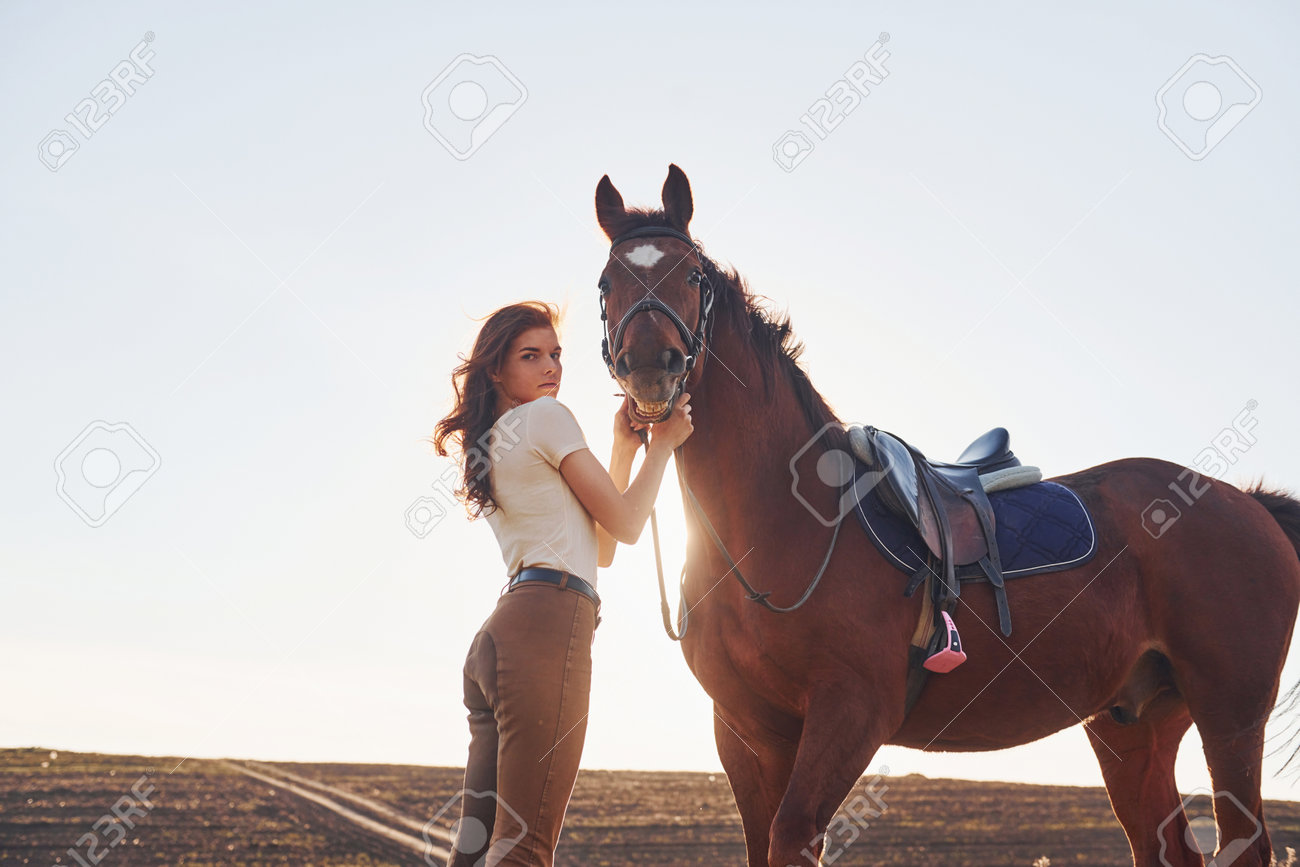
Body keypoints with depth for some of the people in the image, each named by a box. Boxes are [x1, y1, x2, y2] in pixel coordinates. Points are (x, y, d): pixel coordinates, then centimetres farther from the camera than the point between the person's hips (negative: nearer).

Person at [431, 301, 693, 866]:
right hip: (550, 623, -9)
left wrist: (625, 444, 27)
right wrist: (662, 443, 15)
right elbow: (625, 525, 4)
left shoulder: (489, 448, 28)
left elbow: (599, 548, 28)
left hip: (494, 638, 9)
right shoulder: (548, 417, 2)